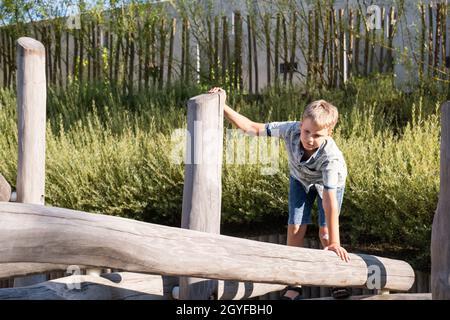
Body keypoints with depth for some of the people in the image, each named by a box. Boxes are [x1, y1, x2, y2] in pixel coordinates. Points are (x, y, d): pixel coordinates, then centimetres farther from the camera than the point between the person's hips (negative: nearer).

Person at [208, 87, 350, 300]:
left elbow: (329, 201, -45)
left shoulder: (331, 157, -45)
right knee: (295, 229, -4)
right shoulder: (291, 130, -39)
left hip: (329, 182, -3)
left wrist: (334, 243, -44)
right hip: (300, 179, 3)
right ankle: (295, 284, 7)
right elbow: (251, 128, -31)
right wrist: (223, 107, -39)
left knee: (325, 233, -10)